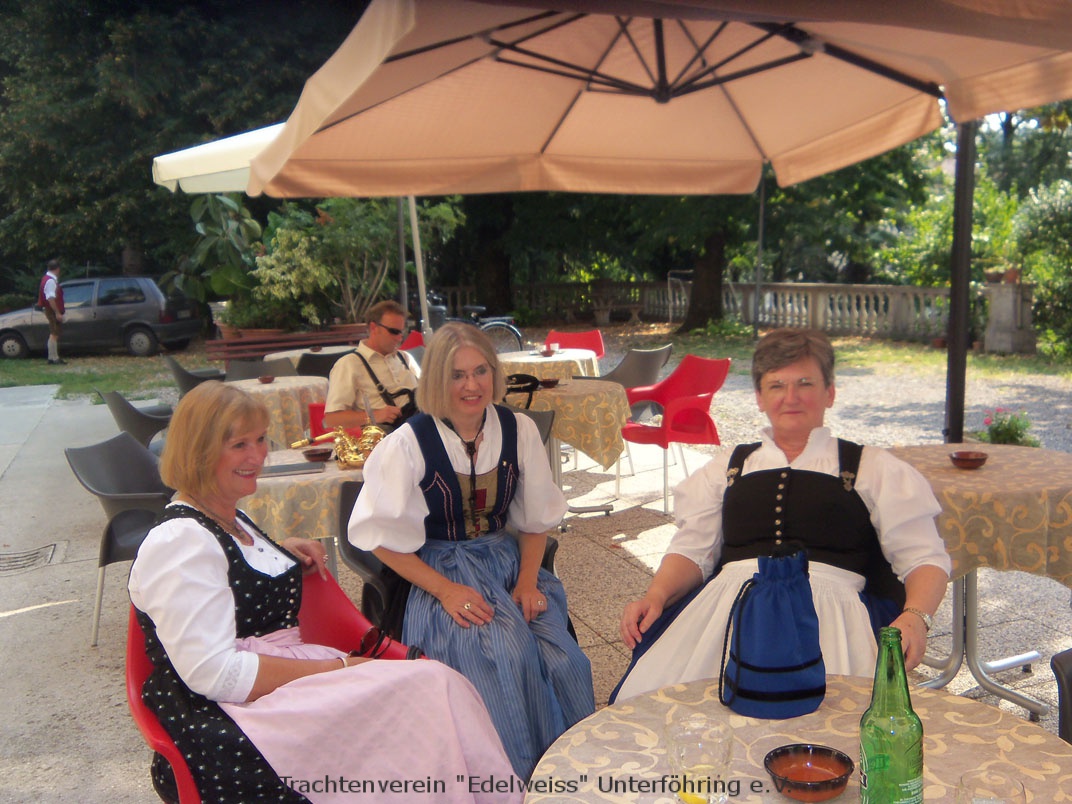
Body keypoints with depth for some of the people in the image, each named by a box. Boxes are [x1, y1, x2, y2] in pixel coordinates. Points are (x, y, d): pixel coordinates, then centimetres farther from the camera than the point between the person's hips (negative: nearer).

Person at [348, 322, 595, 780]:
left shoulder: (519, 431, 0)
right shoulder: (409, 444, -11)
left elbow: (536, 518, 9)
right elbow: (385, 538, -6)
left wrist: (528, 582, -5)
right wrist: (446, 590, -14)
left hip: (509, 562, 4)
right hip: (442, 571, -3)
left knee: (561, 658, -20)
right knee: (507, 654, -27)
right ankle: (518, 778, -6)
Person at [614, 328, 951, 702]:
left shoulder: (874, 469, 18)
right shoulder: (728, 468, 25)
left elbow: (925, 558, 10)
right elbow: (692, 551, 17)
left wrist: (914, 617, -11)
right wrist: (655, 596, -4)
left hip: (829, 606, -2)